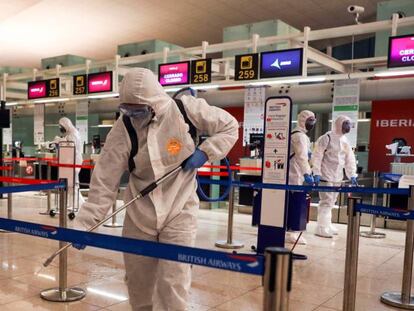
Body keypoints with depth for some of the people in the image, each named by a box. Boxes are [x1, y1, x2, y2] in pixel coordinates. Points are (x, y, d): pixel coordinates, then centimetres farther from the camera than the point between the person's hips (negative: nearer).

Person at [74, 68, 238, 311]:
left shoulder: (186, 109, -13)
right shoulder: (122, 129, -11)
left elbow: (229, 127, 0)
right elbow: (104, 182, -11)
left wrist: (205, 152, -14)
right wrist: (85, 225, -16)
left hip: (178, 211, -2)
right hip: (139, 214, 2)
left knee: (172, 286, -7)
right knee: (137, 284, 15)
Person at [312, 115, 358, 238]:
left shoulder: (345, 140, 12)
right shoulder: (327, 138, -10)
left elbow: (350, 159, 17)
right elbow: (317, 156, -13)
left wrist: (352, 175, 12)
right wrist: (316, 173, -19)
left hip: (337, 176, 7)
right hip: (326, 176, -7)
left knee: (331, 202, 13)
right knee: (326, 201, -8)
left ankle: (327, 225, 23)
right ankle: (321, 228, -4)